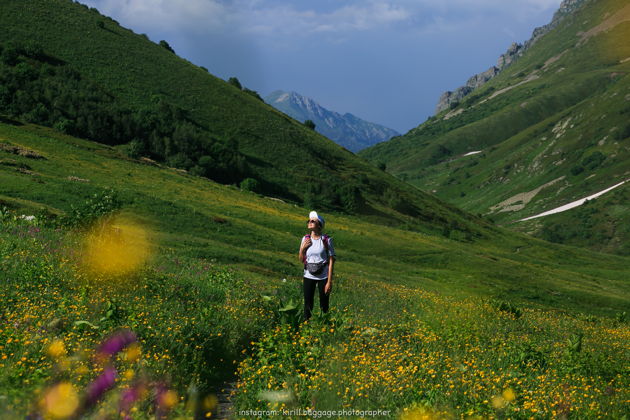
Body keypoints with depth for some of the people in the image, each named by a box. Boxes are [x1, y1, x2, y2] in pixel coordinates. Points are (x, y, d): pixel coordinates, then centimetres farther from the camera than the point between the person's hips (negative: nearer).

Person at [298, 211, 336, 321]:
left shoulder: (327, 240, -8)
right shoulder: (305, 239, 3)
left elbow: (331, 261, -8)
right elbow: (301, 259, 12)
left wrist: (329, 282, -11)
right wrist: (302, 248, -8)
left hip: (323, 276, -3)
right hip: (309, 276, 3)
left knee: (324, 306, 4)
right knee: (308, 305, 5)